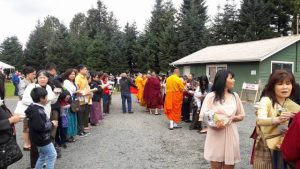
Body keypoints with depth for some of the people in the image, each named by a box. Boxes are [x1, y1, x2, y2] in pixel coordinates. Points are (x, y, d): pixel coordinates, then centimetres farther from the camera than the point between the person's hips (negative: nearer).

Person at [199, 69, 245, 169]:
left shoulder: (235, 96, 6)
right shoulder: (211, 96, -6)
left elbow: (241, 116, 13)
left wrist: (233, 118, -8)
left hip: (231, 135, 4)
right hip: (215, 136, -3)